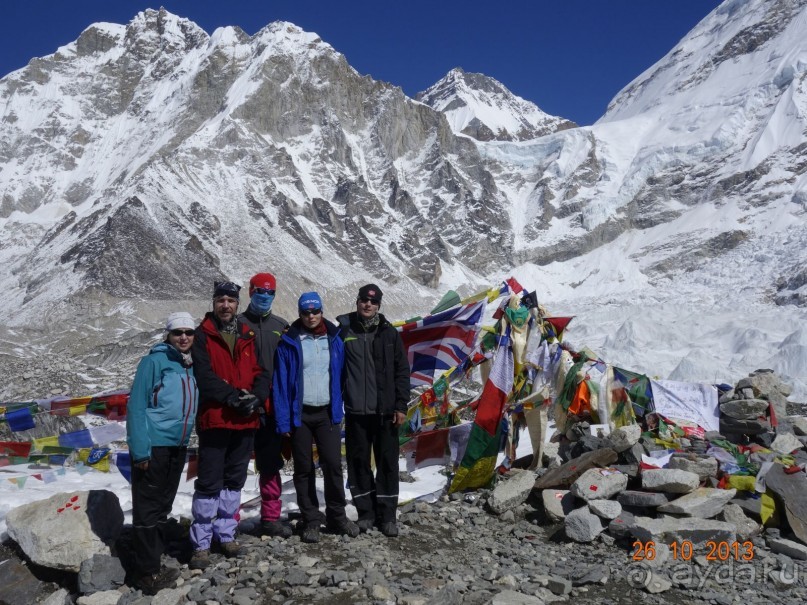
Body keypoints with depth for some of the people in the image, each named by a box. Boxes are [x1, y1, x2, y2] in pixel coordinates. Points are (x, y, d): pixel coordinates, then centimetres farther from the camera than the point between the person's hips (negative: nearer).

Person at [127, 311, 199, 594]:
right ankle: (149, 573, 8)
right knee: (147, 509, 0)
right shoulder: (154, 361, -11)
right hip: (153, 446, -7)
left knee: (162, 507, 17)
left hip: (177, 447, 7)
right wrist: (140, 449, -19)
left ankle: (154, 562, 29)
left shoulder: (192, 366, 9)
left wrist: (192, 446, 11)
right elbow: (136, 406, -14)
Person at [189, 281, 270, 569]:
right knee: (209, 483, -3)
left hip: (246, 421, 5)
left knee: (234, 481, 14)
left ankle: (225, 534, 27)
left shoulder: (249, 336, 12)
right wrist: (233, 396, -20)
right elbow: (204, 375, -12)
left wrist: (256, 397, -11)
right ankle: (201, 543, 6)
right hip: (214, 419, -5)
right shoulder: (203, 335, -1)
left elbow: (262, 372, 7)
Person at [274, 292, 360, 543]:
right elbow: (281, 383, -5)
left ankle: (337, 516, 16)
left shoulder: (334, 339, 4)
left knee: (333, 464, 0)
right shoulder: (289, 342, -4)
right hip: (300, 414, -2)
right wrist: (283, 420, -9)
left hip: (327, 412, 2)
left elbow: (339, 376, 5)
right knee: (304, 469, 7)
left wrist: (338, 411, 0)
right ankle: (311, 520, 18)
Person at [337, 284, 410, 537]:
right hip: (355, 411, 0)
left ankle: (387, 514, 14)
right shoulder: (344, 331, 2)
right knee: (358, 462, 7)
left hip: (385, 411, 0)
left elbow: (402, 371, 5)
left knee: (388, 462, 4)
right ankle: (366, 512, 20)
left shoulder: (389, 334, 5)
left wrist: (401, 405, 0)